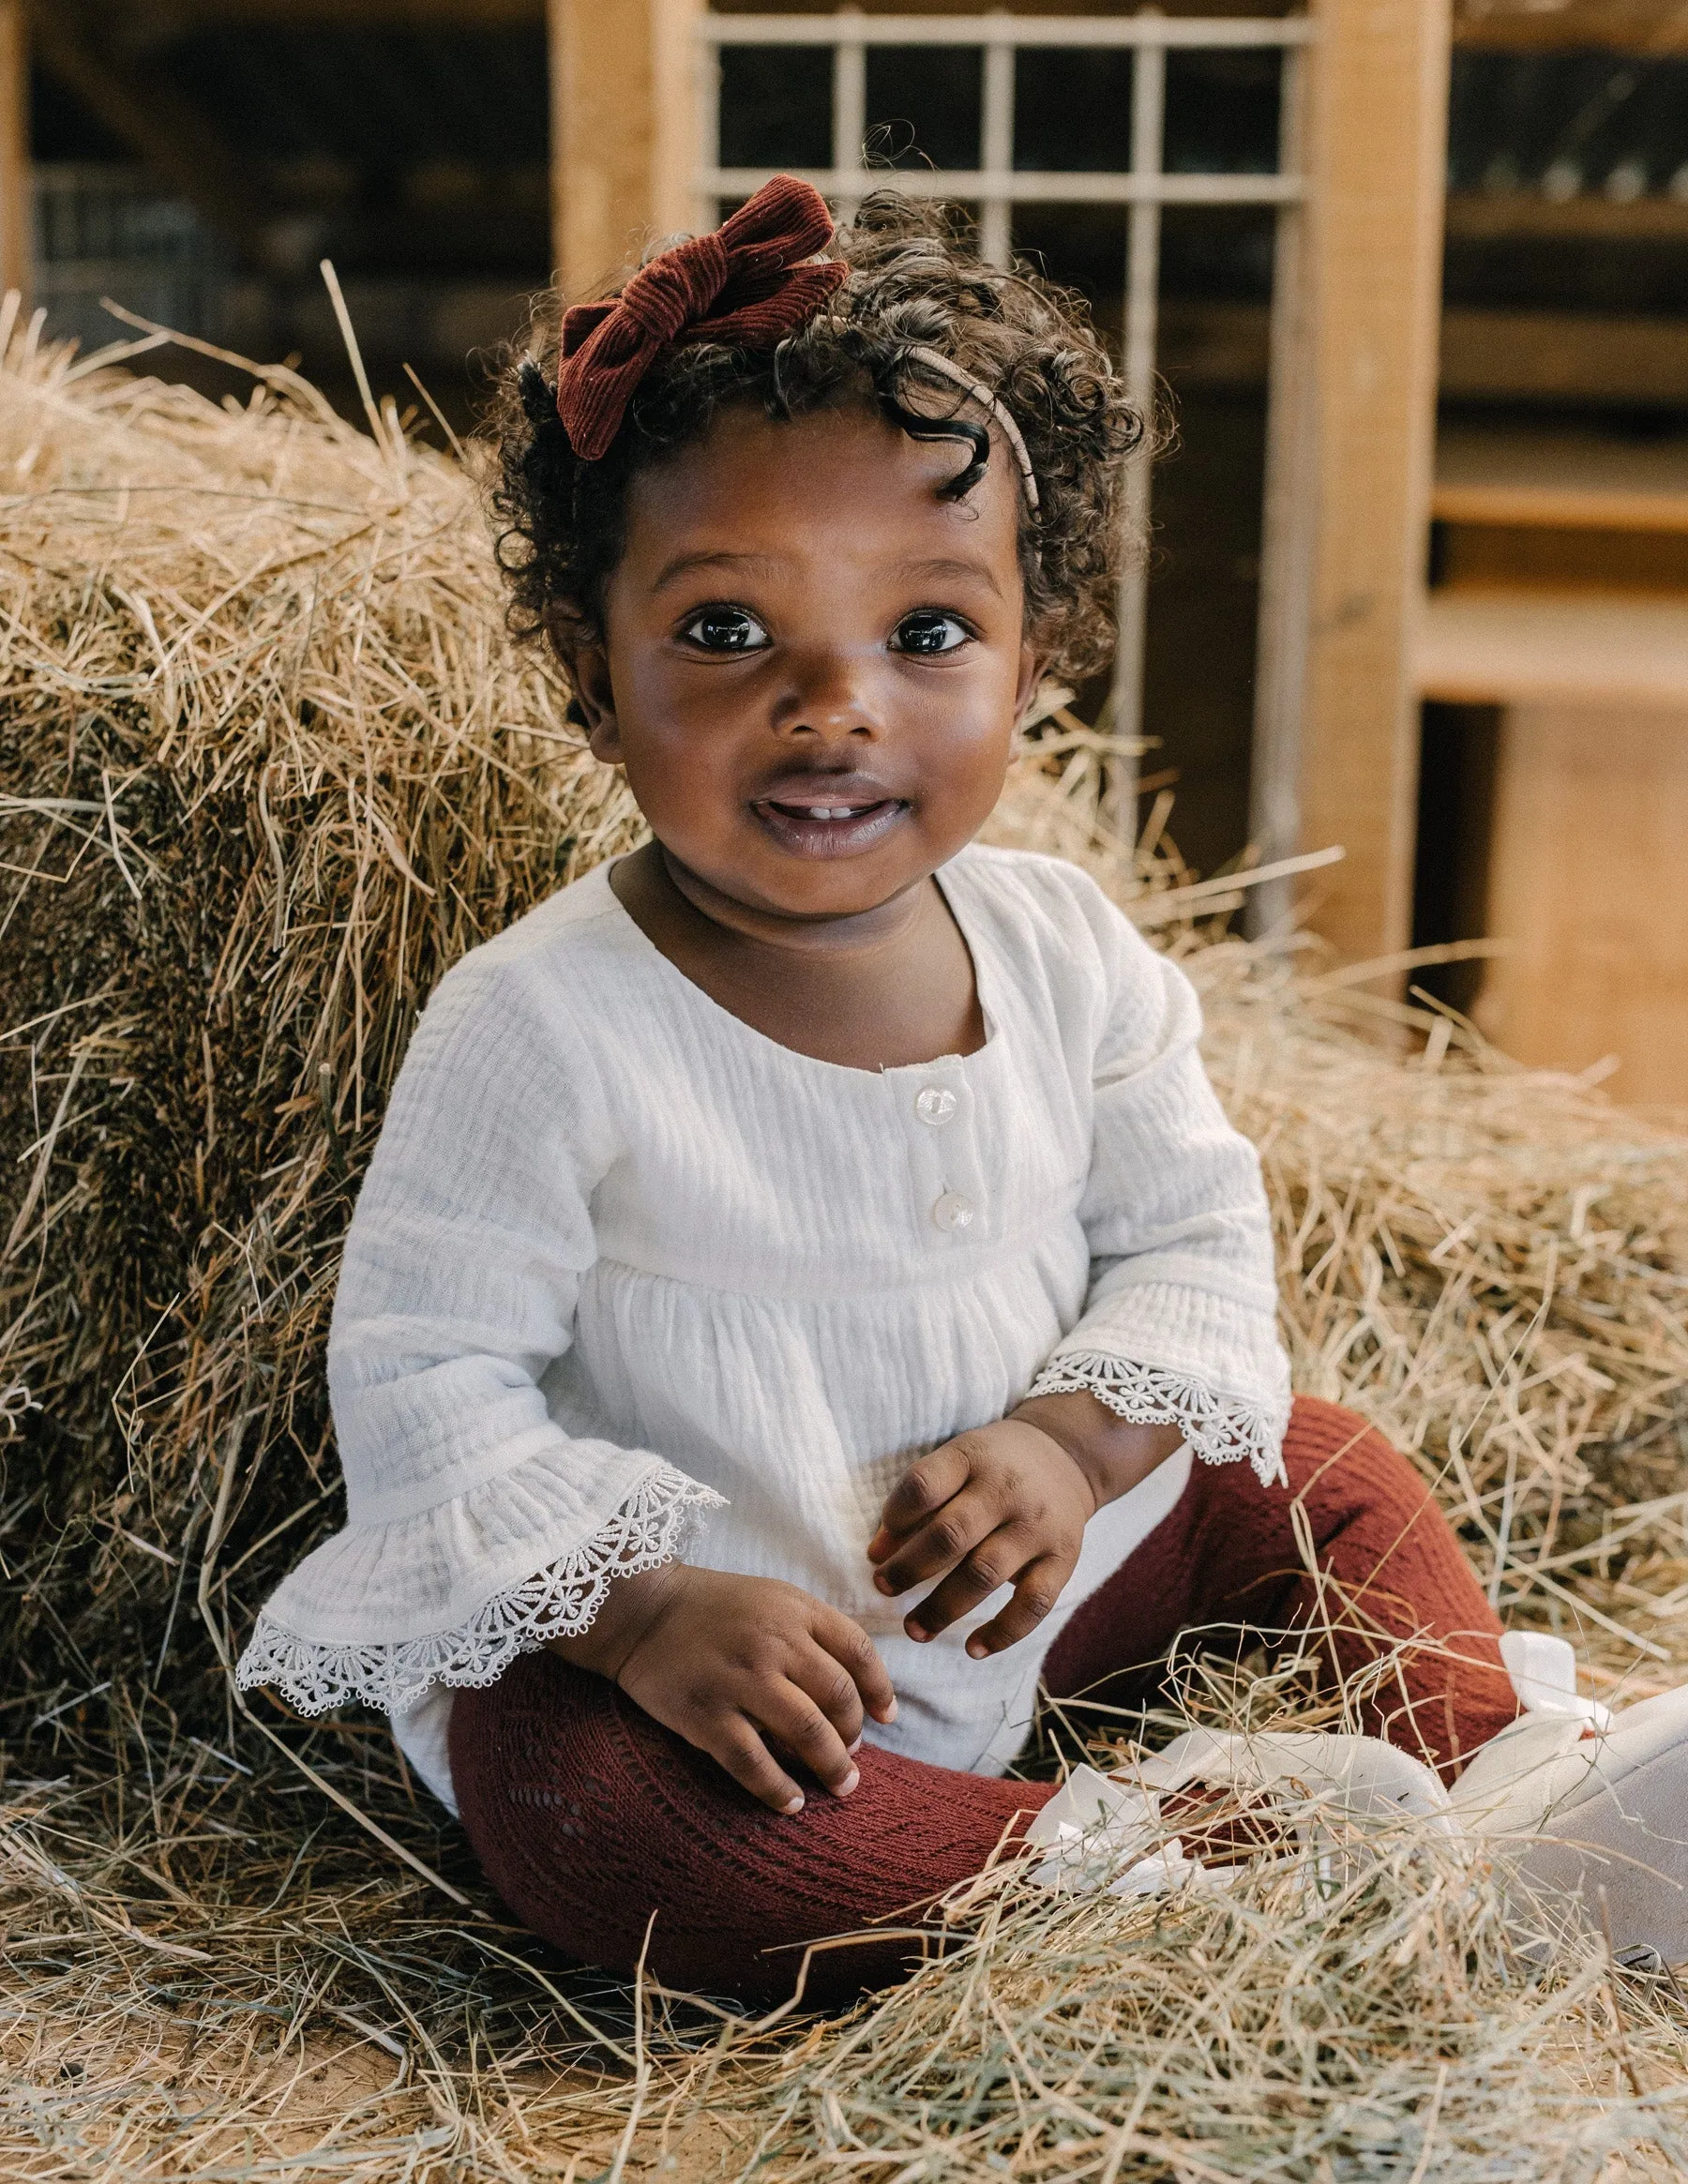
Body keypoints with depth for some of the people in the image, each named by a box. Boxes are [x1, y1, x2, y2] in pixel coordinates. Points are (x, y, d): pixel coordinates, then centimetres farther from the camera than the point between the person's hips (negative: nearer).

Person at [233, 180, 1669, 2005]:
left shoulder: (1063, 951, -6)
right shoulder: (541, 1028, -20)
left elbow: (1196, 1231, 4)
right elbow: (418, 1379, -16)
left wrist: (1075, 1439, -16)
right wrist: (641, 1608, -29)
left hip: (1034, 1578, 6)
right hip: (716, 1641, -5)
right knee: (569, 1790, -33)